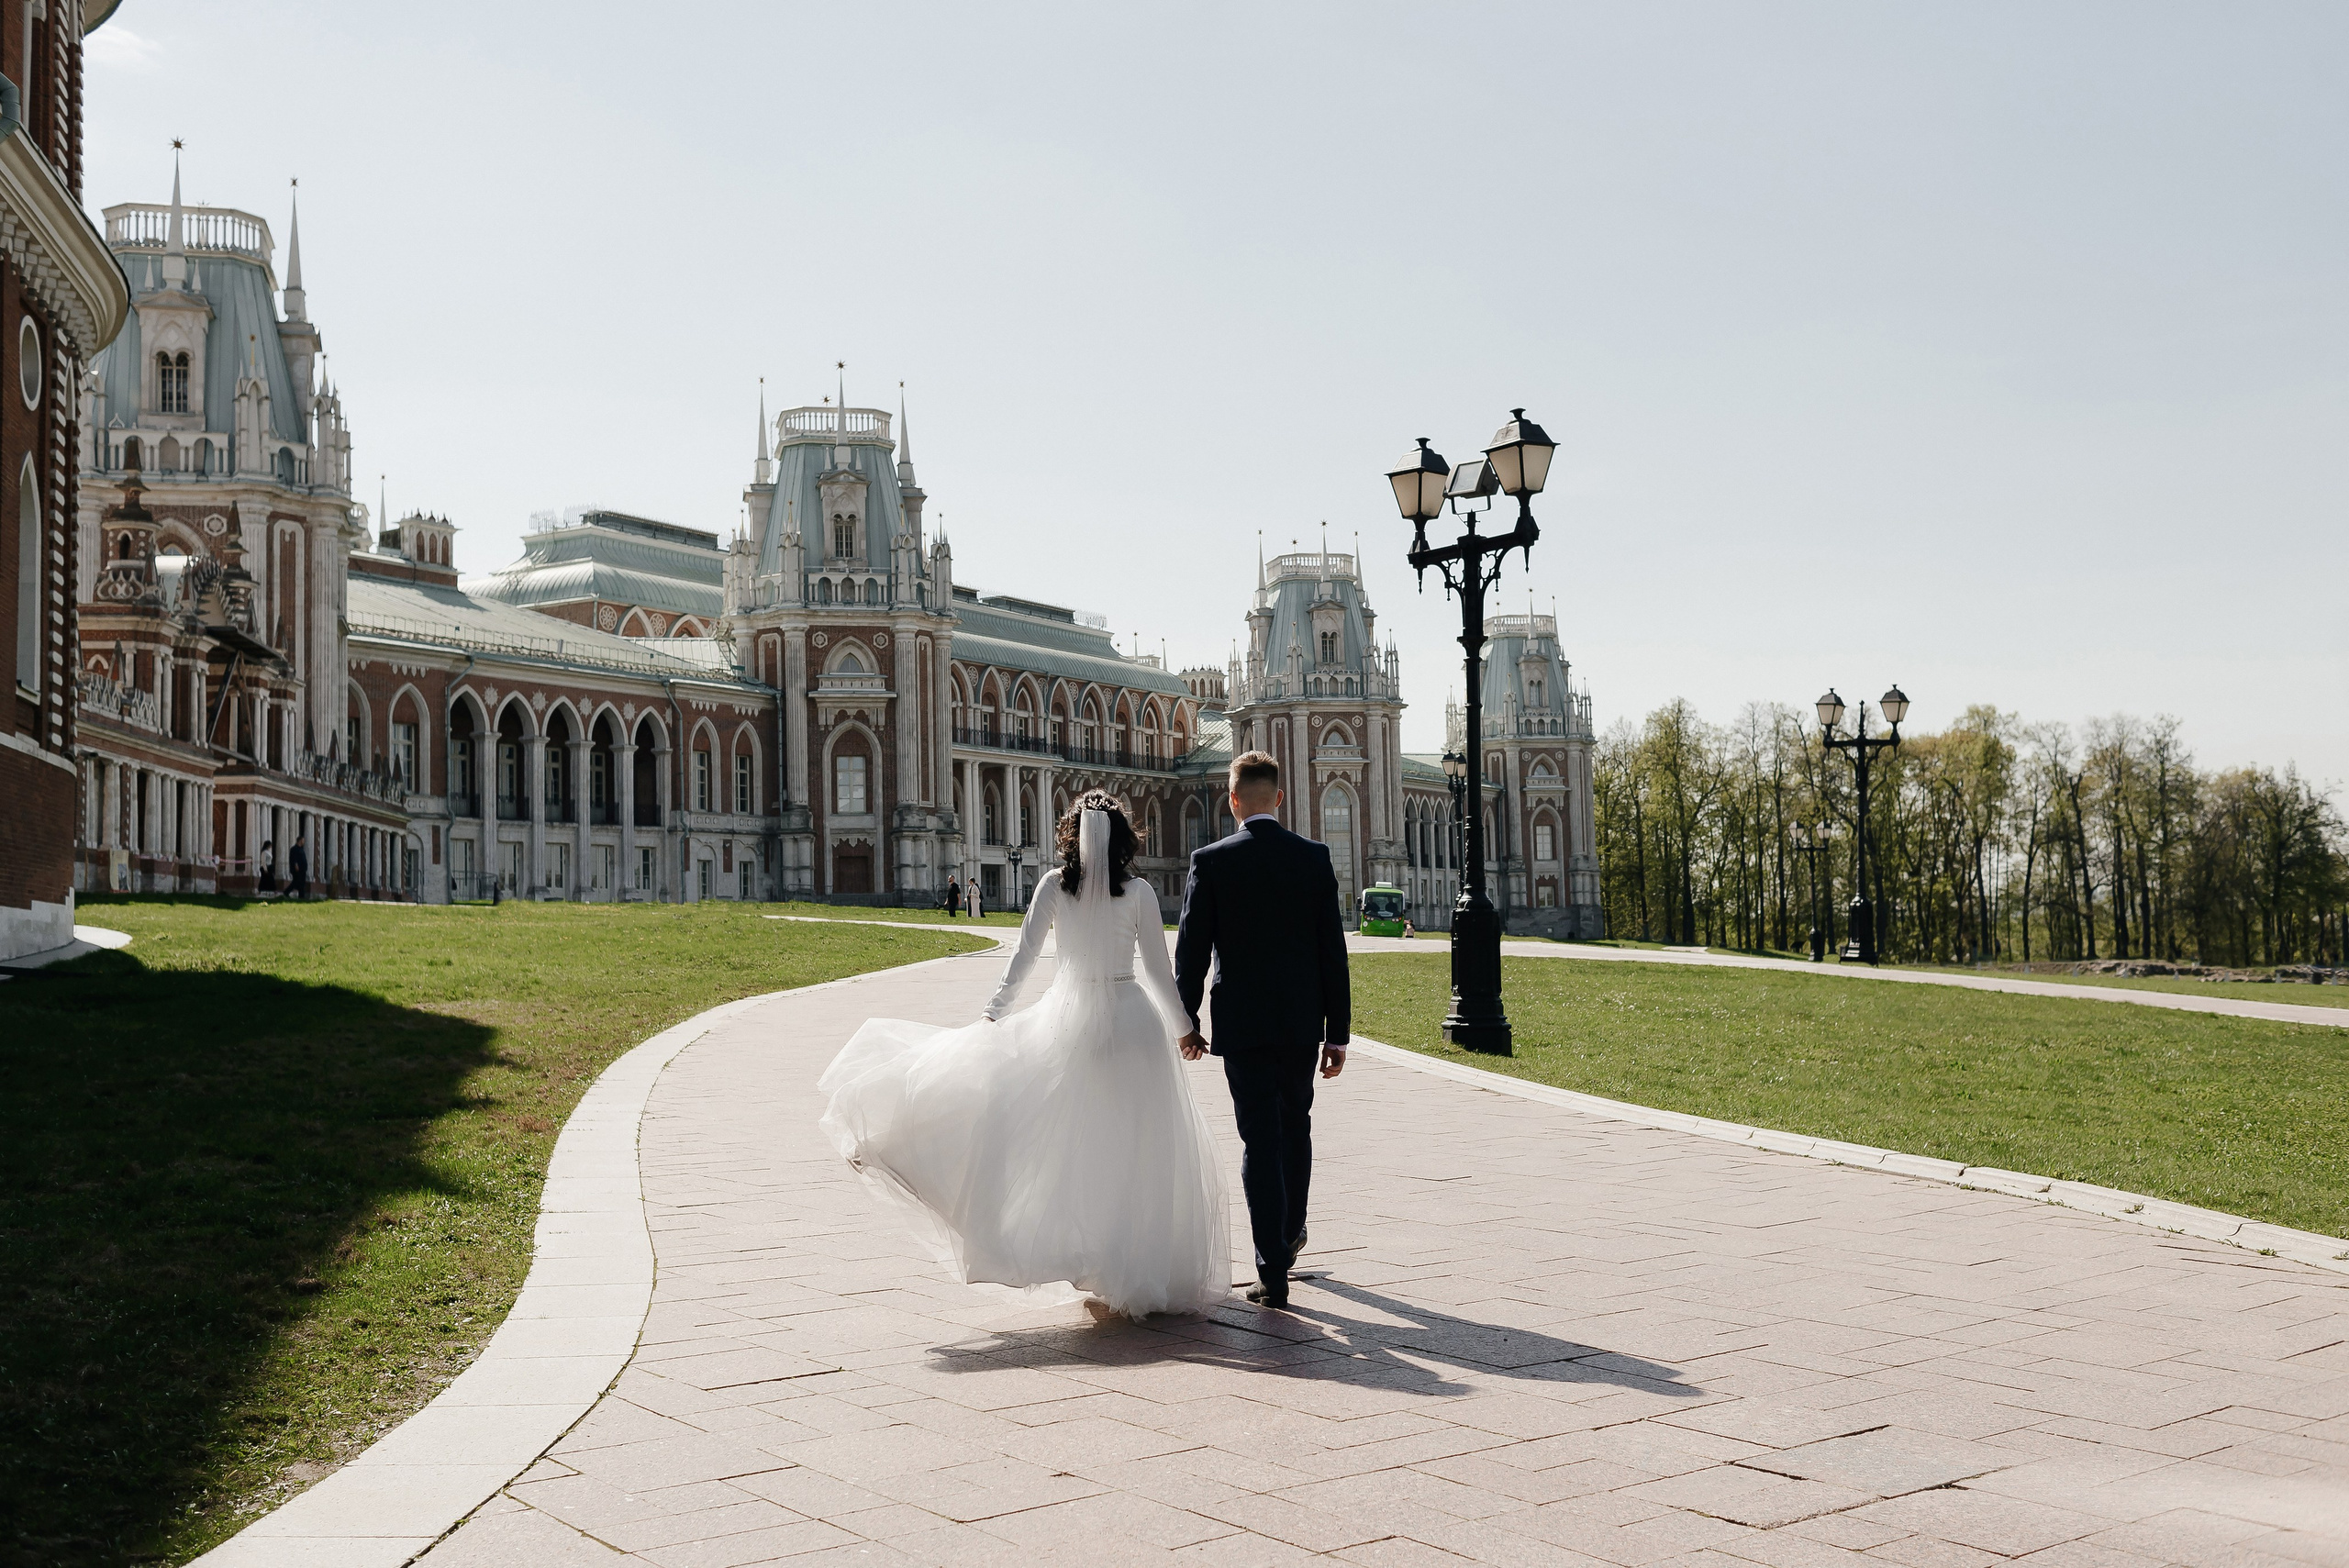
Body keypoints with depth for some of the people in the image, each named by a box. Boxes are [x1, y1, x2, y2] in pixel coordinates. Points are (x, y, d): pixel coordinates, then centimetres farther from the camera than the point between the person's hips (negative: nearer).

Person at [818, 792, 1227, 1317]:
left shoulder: (1054, 885, -2)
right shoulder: (1138, 893, -6)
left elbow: (1024, 954, -3)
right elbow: (1158, 970, -2)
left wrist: (995, 1011, 5)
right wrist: (1183, 1027, 9)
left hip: (1070, 1020, 2)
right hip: (1132, 1021, -1)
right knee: (1138, 1150, 6)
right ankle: (1142, 1268, 10)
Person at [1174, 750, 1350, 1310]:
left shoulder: (1211, 862, -7)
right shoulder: (1315, 858, -2)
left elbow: (1191, 950, -5)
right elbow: (1332, 950, -1)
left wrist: (1187, 1022, 8)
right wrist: (1338, 1032, 3)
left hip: (1242, 1023, -2)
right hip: (1302, 1021, 2)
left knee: (1260, 1142, 1)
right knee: (1295, 1127, 22)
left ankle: (1274, 1272, -3)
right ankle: (1290, 1233, 40)